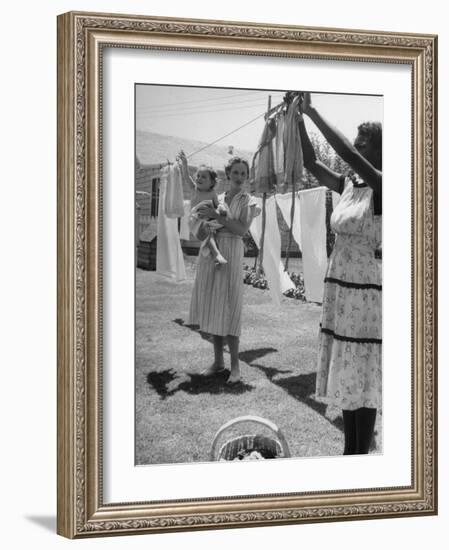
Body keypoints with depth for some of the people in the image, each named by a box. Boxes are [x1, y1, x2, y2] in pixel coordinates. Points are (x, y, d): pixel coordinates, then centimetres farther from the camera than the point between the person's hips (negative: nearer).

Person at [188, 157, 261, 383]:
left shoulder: (248, 202, 2)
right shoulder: (216, 199, 13)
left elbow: (241, 229, -12)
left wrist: (216, 215, -16)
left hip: (231, 254, -5)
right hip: (209, 253, 5)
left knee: (228, 309, -7)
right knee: (212, 307, 7)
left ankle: (235, 365, -2)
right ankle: (218, 360, 16)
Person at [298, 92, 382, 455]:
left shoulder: (383, 188, -13)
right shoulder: (348, 186, 8)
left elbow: (349, 154, -27)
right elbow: (312, 163, 10)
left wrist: (313, 112, -23)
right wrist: (299, 119, 0)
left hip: (364, 290, -8)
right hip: (338, 286, 8)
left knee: (362, 376, -2)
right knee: (344, 372, 13)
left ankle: (362, 457, 7)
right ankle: (350, 451, 24)